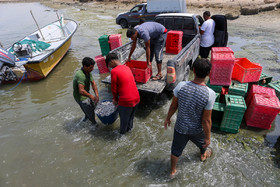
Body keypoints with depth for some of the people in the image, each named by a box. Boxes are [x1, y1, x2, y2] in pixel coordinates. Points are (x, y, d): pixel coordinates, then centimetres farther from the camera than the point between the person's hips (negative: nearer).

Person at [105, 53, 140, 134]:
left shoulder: (114, 71, -15)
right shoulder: (127, 68, 9)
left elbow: (114, 88, -8)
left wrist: (115, 99, 11)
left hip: (126, 100, -6)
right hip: (136, 98, 7)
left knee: (124, 118, 20)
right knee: (131, 116, 30)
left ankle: (122, 132, 43)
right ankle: (129, 127, 53)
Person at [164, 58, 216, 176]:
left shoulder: (181, 86, -24)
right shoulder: (210, 94, -29)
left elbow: (173, 106, -10)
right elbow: (206, 120, -21)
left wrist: (168, 118, 9)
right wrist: (208, 137, -5)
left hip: (180, 127, 1)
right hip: (197, 130, 0)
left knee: (176, 149, 23)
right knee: (202, 142, 35)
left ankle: (173, 171, 47)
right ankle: (203, 155, 67)